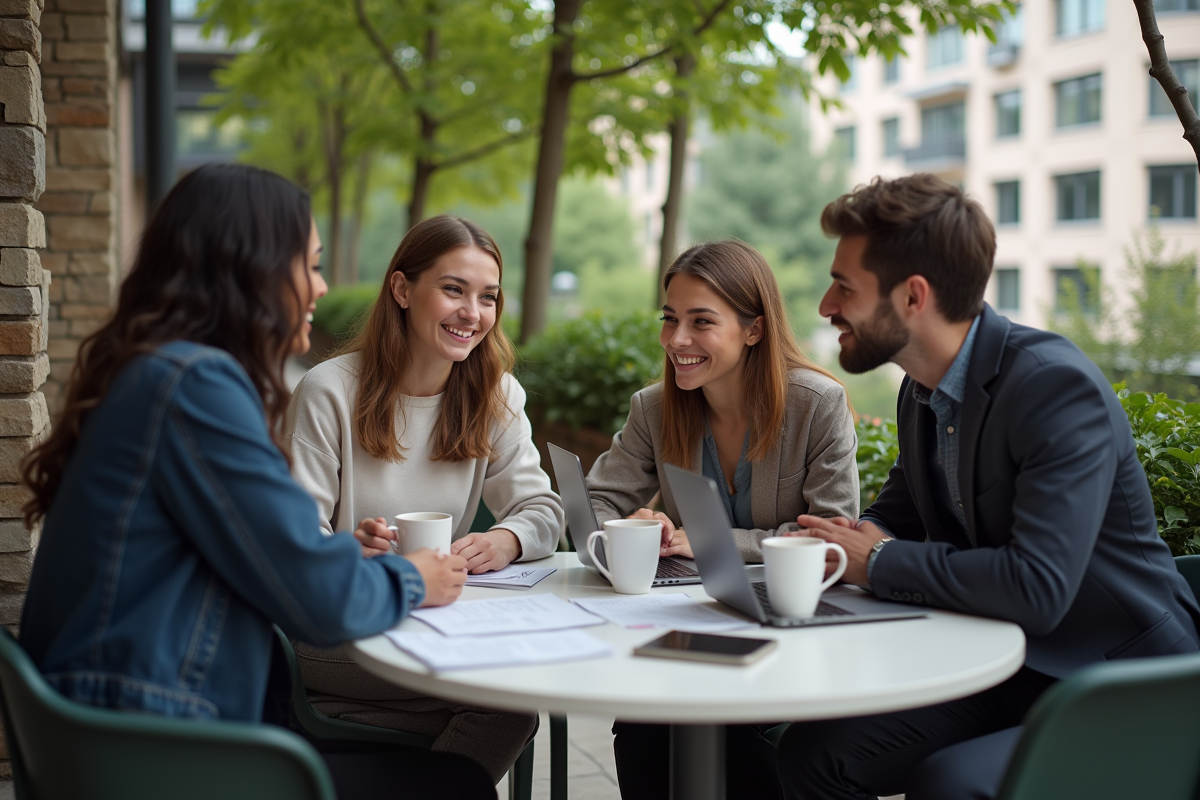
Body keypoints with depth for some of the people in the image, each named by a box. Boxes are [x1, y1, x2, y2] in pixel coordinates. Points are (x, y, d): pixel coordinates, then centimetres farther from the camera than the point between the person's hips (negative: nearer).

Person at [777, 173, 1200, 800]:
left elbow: (1038, 588, -31)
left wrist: (882, 562, -18)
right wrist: (846, 540, -5)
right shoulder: (921, 393, 5)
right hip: (1008, 673, 8)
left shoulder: (1059, 387, -22)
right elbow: (897, 513, 20)